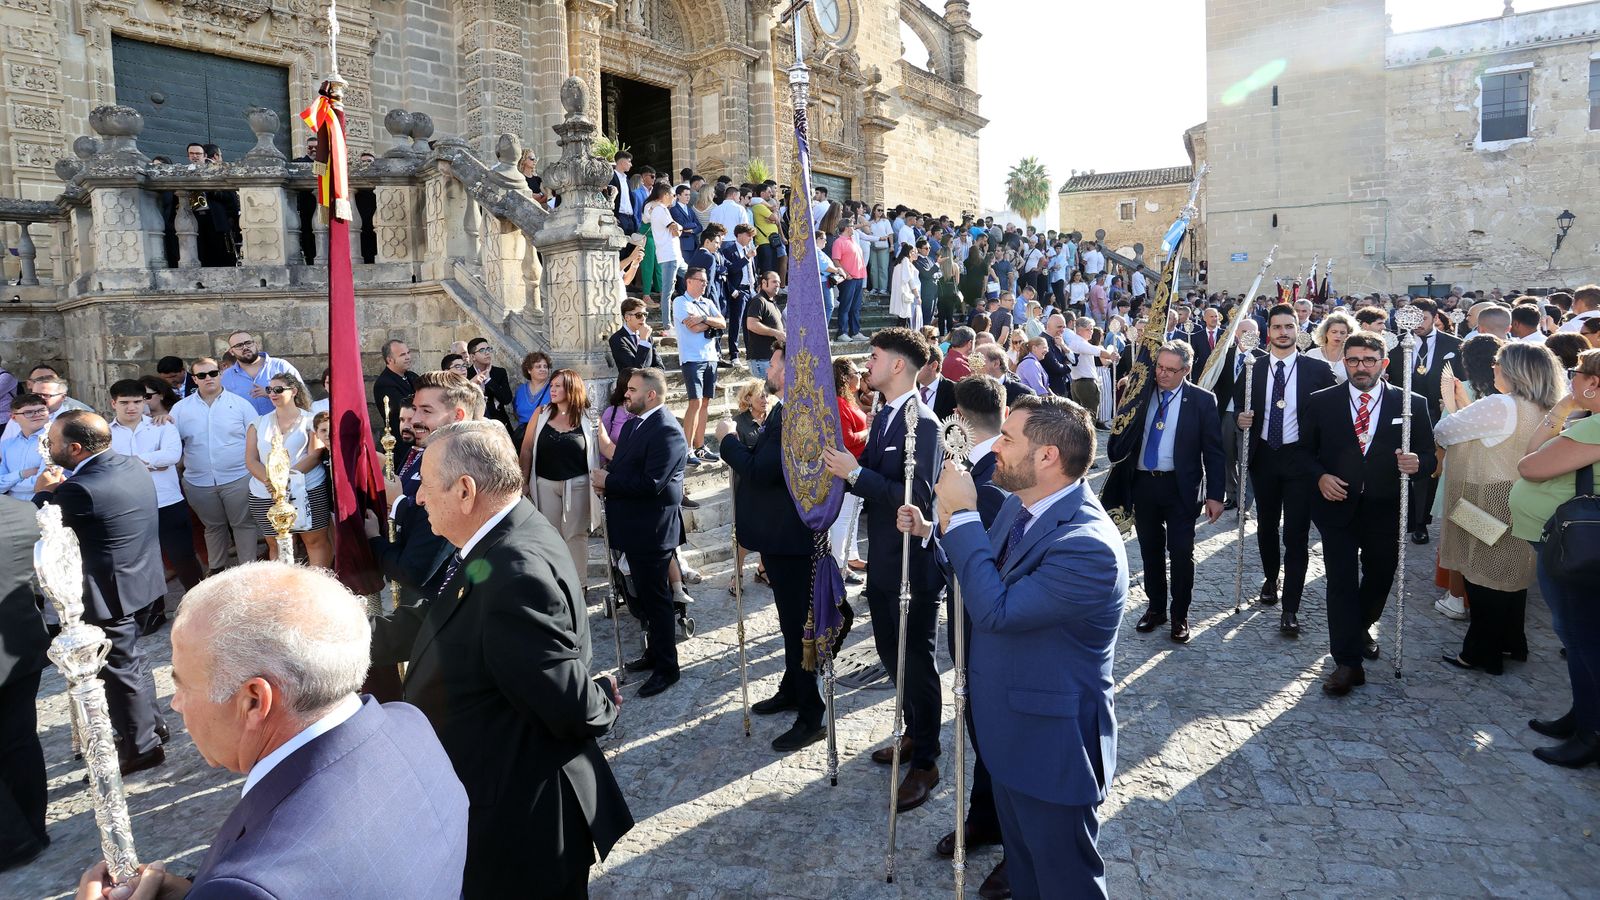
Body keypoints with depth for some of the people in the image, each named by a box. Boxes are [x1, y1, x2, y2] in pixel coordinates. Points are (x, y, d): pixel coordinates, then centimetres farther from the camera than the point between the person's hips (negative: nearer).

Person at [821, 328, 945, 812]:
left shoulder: (922, 422, -20)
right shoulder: (884, 415, 9)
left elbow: (917, 498, -27)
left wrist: (855, 473, -27)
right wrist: (844, 466, -6)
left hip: (912, 563, -9)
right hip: (883, 559, 9)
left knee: (915, 660, 3)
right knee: (891, 652, 20)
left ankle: (925, 762, 19)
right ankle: (916, 733, 40)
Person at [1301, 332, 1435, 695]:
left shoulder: (1412, 404, -1)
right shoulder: (1321, 402, -1)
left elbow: (1429, 457, 2)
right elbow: (1306, 451, 7)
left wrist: (1417, 464, -21)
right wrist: (1320, 476, -12)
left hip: (1386, 511, 2)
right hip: (1337, 506, -1)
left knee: (1380, 578, 18)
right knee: (1341, 581, -4)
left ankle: (1361, 627, 47)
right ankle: (1347, 663, 2)